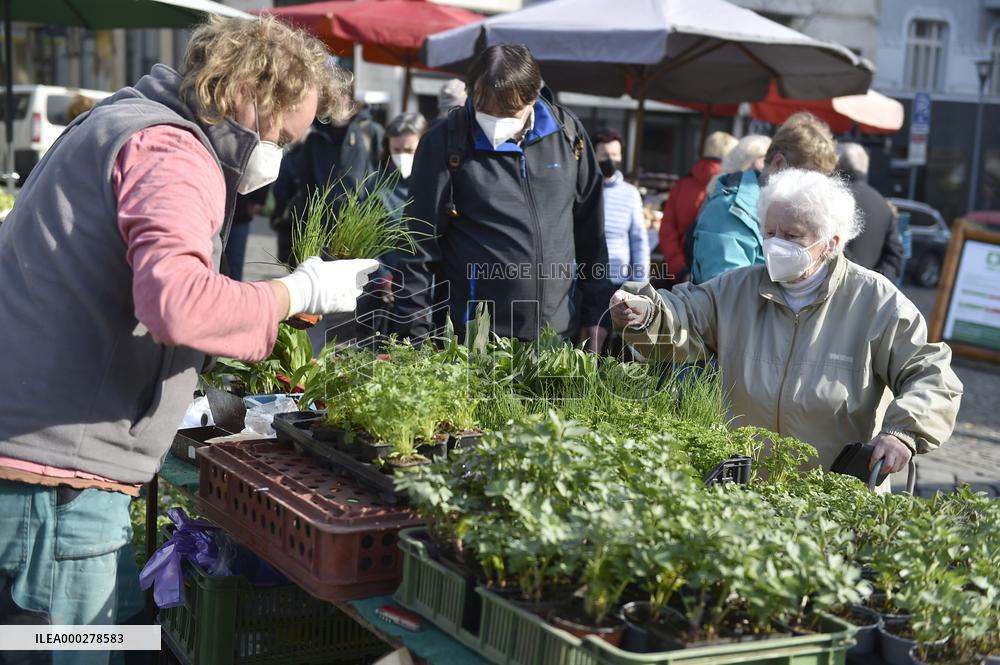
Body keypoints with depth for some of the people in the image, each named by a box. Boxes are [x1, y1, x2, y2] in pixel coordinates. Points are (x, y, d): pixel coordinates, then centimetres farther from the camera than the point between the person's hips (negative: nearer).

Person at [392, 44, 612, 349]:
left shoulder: (568, 134, 3)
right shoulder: (444, 143, -7)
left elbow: (591, 229, 12)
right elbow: (420, 243, -5)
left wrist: (596, 313, 12)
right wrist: (415, 334, -8)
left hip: (560, 331, 3)